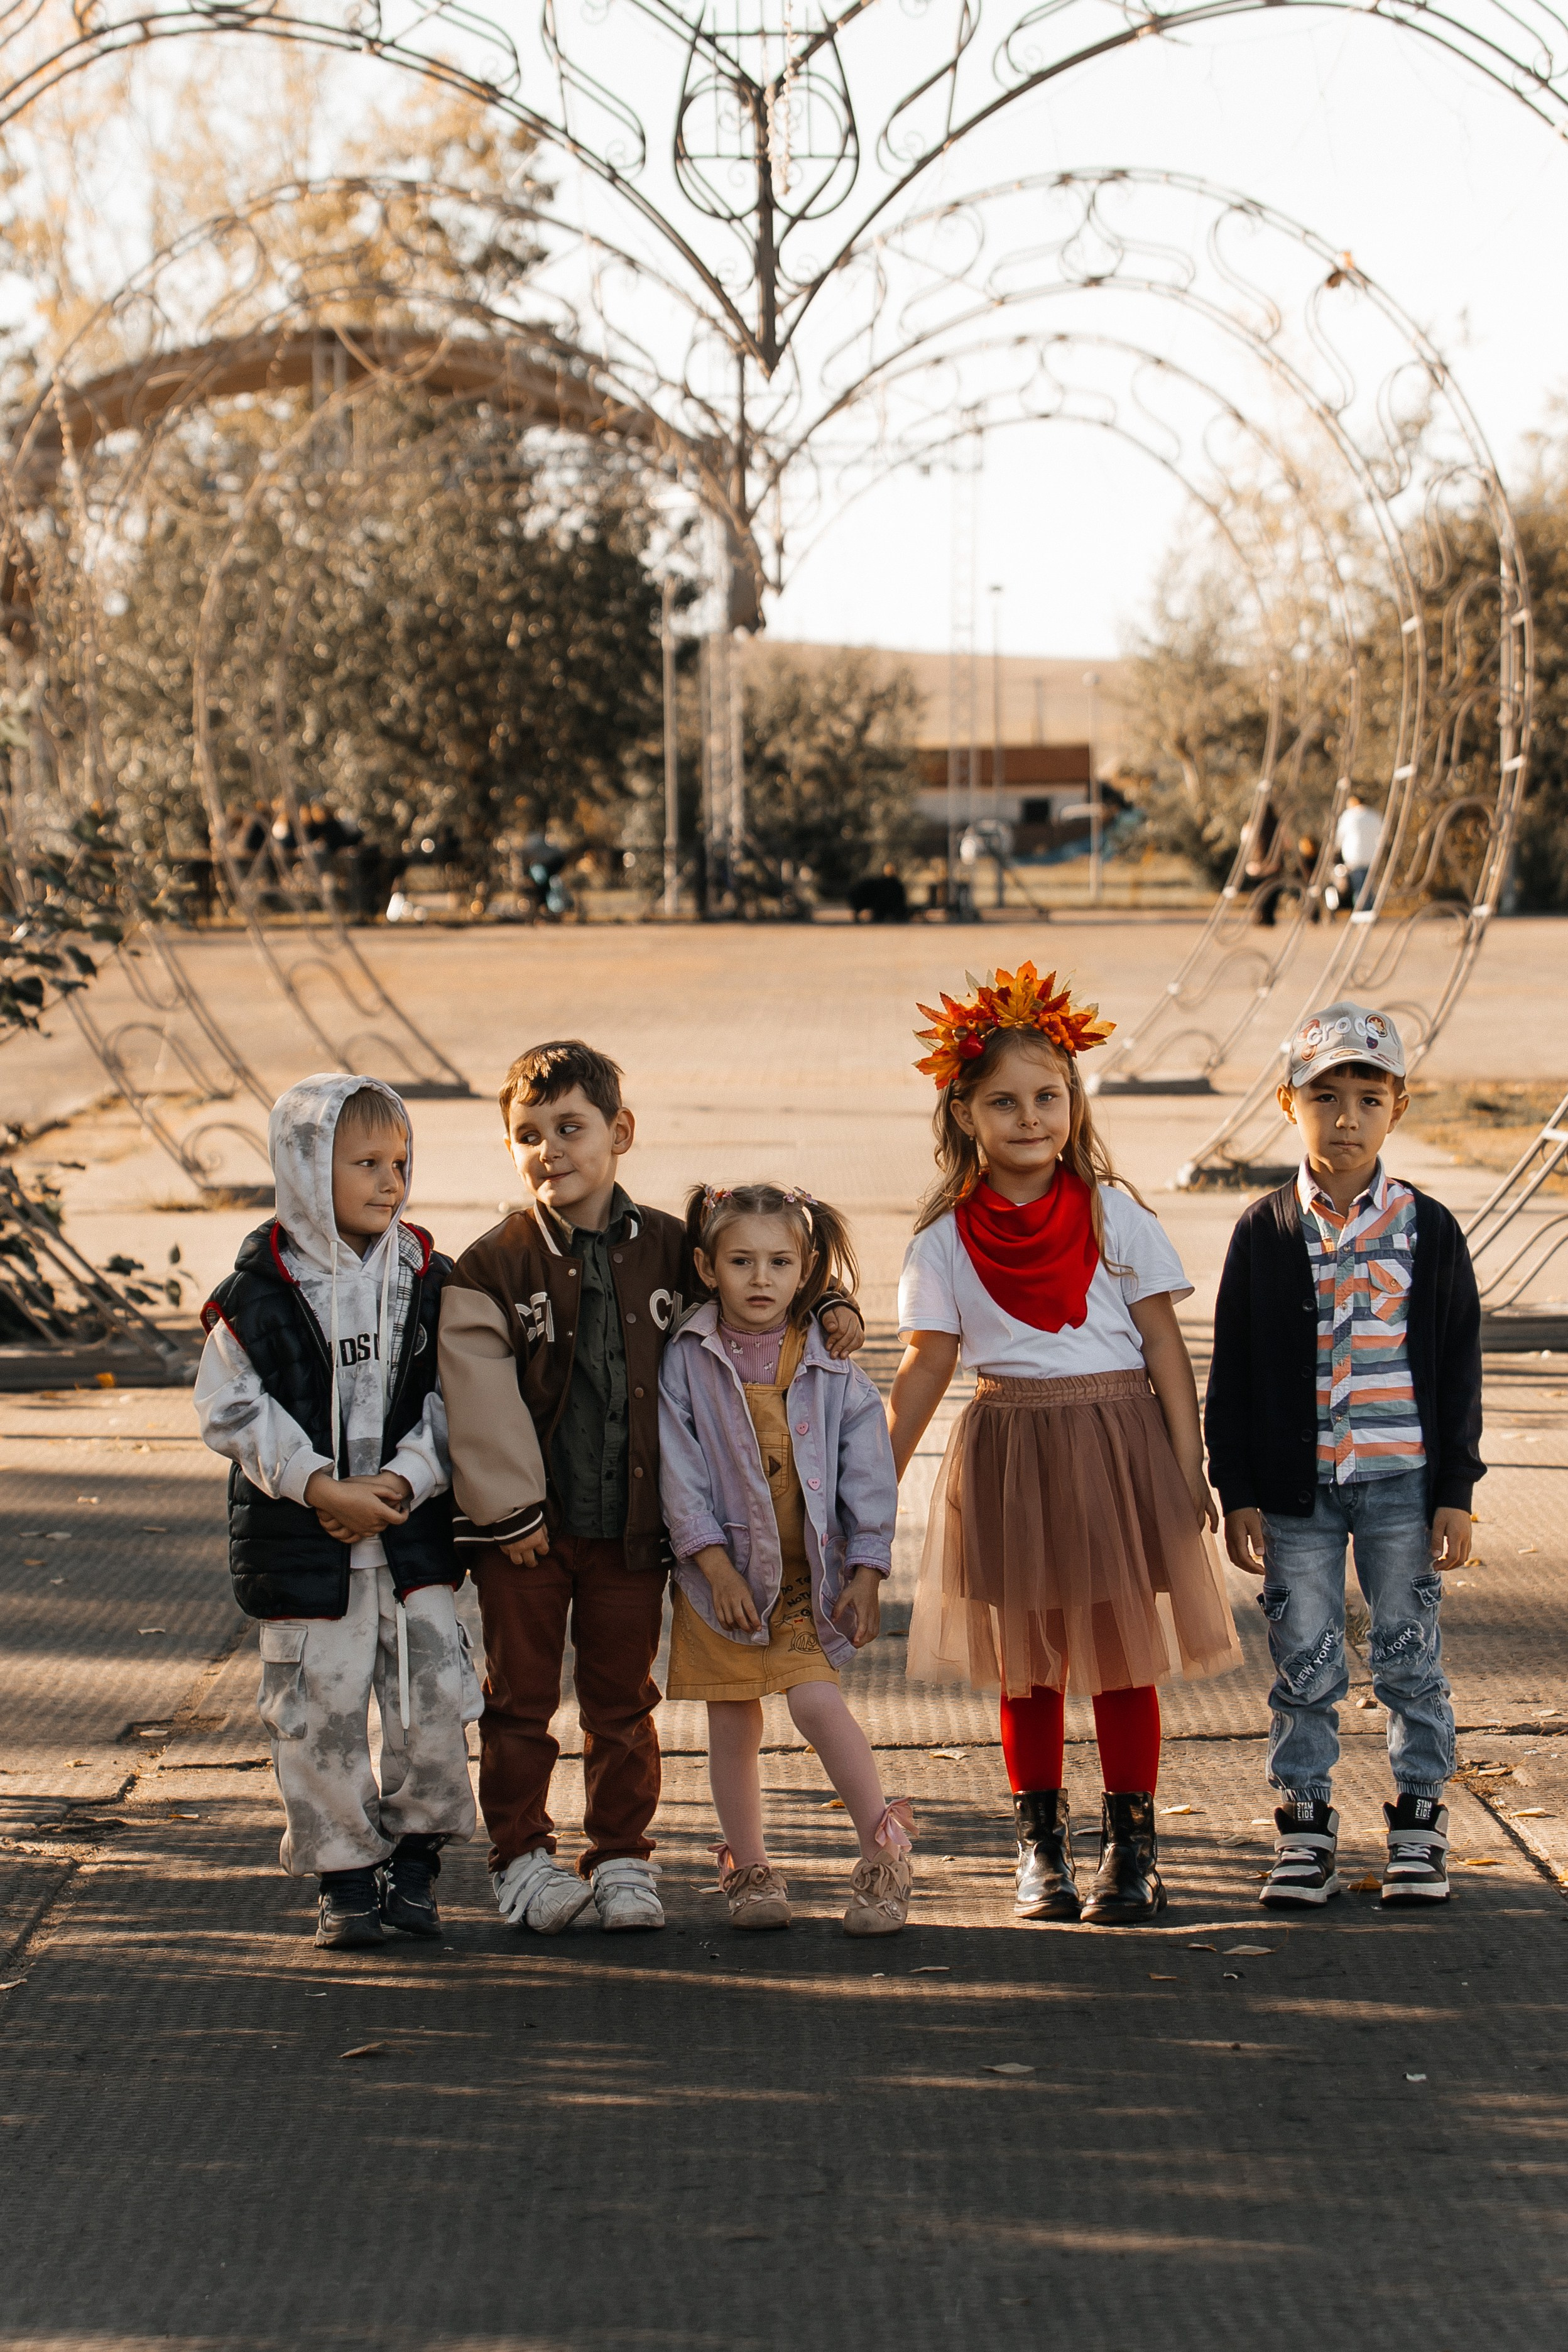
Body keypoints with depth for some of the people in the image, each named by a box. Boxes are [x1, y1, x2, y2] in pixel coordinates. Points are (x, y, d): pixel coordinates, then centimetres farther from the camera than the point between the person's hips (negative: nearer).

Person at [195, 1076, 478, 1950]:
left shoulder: (431, 1283, 2)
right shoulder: (256, 1295, -6)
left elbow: (453, 1404, 1)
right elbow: (236, 1412, -7)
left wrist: (402, 1481, -14)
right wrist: (322, 1487, -16)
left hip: (414, 1536, 2)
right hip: (301, 1545, -2)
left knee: (432, 1697, 1)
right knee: (319, 1711, 3)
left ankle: (415, 1859, 20)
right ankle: (345, 1875, 17)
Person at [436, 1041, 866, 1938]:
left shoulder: (670, 1249, 2)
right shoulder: (494, 1266, -6)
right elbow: (480, 1396, -10)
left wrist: (828, 1308, 1)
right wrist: (511, 1509, -14)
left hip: (630, 1523, 2)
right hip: (528, 1527, -2)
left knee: (623, 1701, 11)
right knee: (519, 1697, 6)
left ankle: (623, 1857, 21)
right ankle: (522, 1855, 17)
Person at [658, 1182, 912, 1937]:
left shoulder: (832, 1364, -1)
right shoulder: (687, 1360, -3)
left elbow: (867, 1471, 2)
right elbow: (679, 1471, -5)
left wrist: (866, 1571, -2)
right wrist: (715, 1562, -12)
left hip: (809, 1571, -1)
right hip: (721, 1569, 1)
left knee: (816, 1699, -17)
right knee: (733, 1724, 6)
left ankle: (884, 1846, -2)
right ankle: (747, 1870, 20)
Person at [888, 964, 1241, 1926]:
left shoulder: (1114, 1214, -3)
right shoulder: (947, 1240, -1)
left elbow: (1164, 1343, -1)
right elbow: (928, 1365, 2)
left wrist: (1189, 1470, -5)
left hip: (1117, 1447, -1)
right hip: (1009, 1451, 1)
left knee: (1123, 1653, 2)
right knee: (1026, 1661, 9)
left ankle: (1133, 1846, 13)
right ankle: (1043, 1846, 21)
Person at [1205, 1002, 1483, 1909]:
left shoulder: (1427, 1230, -1)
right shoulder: (1265, 1235, 0)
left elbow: (1460, 1370, 2)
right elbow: (1233, 1375, 4)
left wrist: (1455, 1493, -2)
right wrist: (1239, 1494, -1)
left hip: (1401, 1482, 0)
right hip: (1295, 1486, 0)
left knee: (1410, 1657, 7)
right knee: (1305, 1665, 5)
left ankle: (1420, 1820, 18)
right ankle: (1307, 1827, 16)